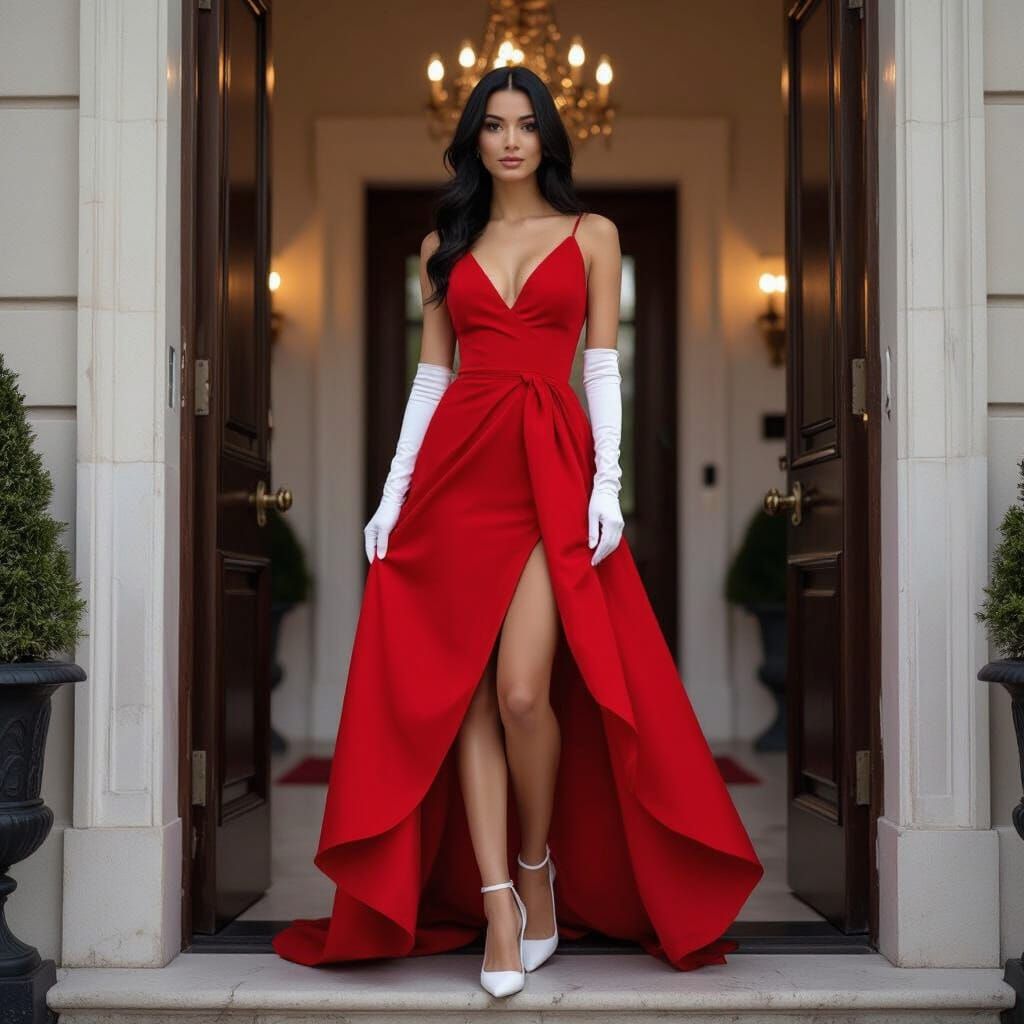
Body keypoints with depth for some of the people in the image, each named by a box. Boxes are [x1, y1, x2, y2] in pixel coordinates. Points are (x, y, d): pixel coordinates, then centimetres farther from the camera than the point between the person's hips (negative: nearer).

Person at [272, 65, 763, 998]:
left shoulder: (591, 236, 10)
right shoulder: (445, 245, 16)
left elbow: (603, 368, 4)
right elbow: (430, 375, 14)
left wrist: (607, 484, -7)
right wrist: (393, 493, 7)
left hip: (551, 467, -3)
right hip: (457, 466, 3)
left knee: (523, 692, -13)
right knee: (464, 693, -2)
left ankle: (540, 866, 12)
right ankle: (498, 903, 3)